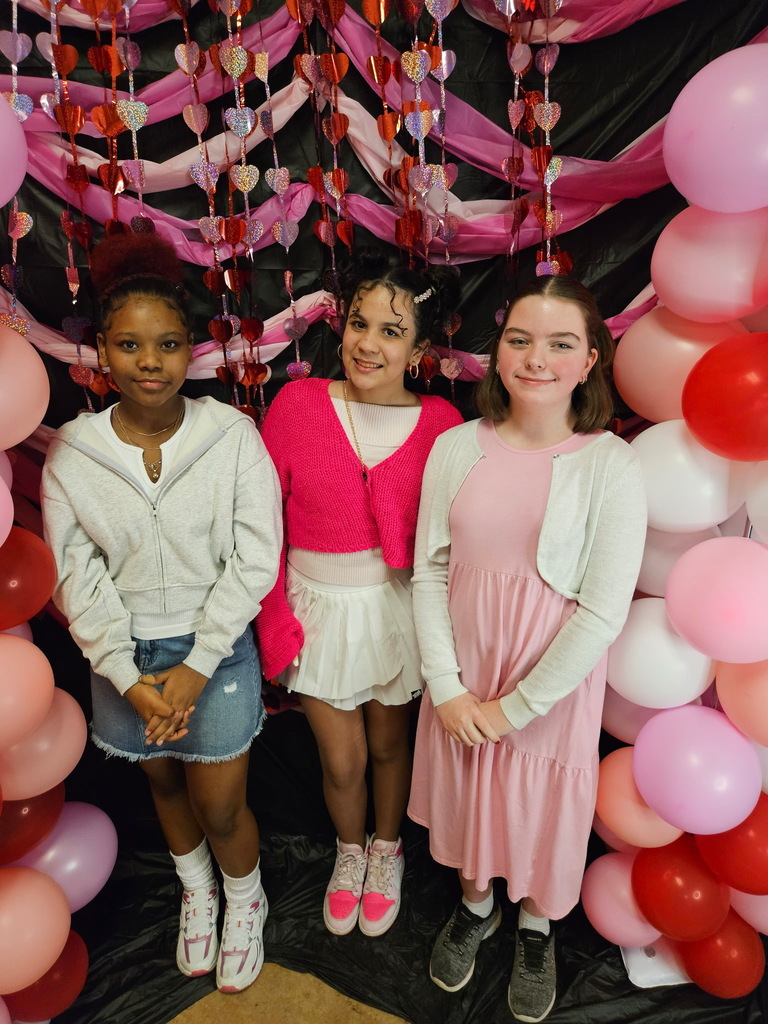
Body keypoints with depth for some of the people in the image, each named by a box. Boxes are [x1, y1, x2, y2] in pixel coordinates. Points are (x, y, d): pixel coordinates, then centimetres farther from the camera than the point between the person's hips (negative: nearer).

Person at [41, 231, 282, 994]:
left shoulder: (233, 437, -16)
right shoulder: (72, 453, -9)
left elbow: (253, 561, -14)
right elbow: (77, 579, -5)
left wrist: (197, 666, -15)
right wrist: (129, 677, -11)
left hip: (217, 647, -2)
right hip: (126, 654, 3)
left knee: (221, 809, 10)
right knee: (164, 784, 24)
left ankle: (245, 902, 44)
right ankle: (196, 893, 54)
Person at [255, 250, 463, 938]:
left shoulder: (439, 423, -12)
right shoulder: (296, 405, -12)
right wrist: (274, 622, -8)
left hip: (399, 605, 0)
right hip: (320, 606, 0)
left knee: (389, 744, 21)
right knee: (341, 760, 16)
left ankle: (387, 850, 53)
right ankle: (350, 851, 50)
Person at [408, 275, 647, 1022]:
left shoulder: (611, 466, -15)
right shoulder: (457, 448, -8)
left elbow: (602, 613, -15)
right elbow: (429, 571, -4)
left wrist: (515, 706, -12)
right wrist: (447, 687, -8)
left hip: (552, 688, -2)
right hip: (463, 685, 2)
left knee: (543, 813, 19)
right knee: (469, 801, 22)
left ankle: (535, 930, 52)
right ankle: (475, 906, 55)